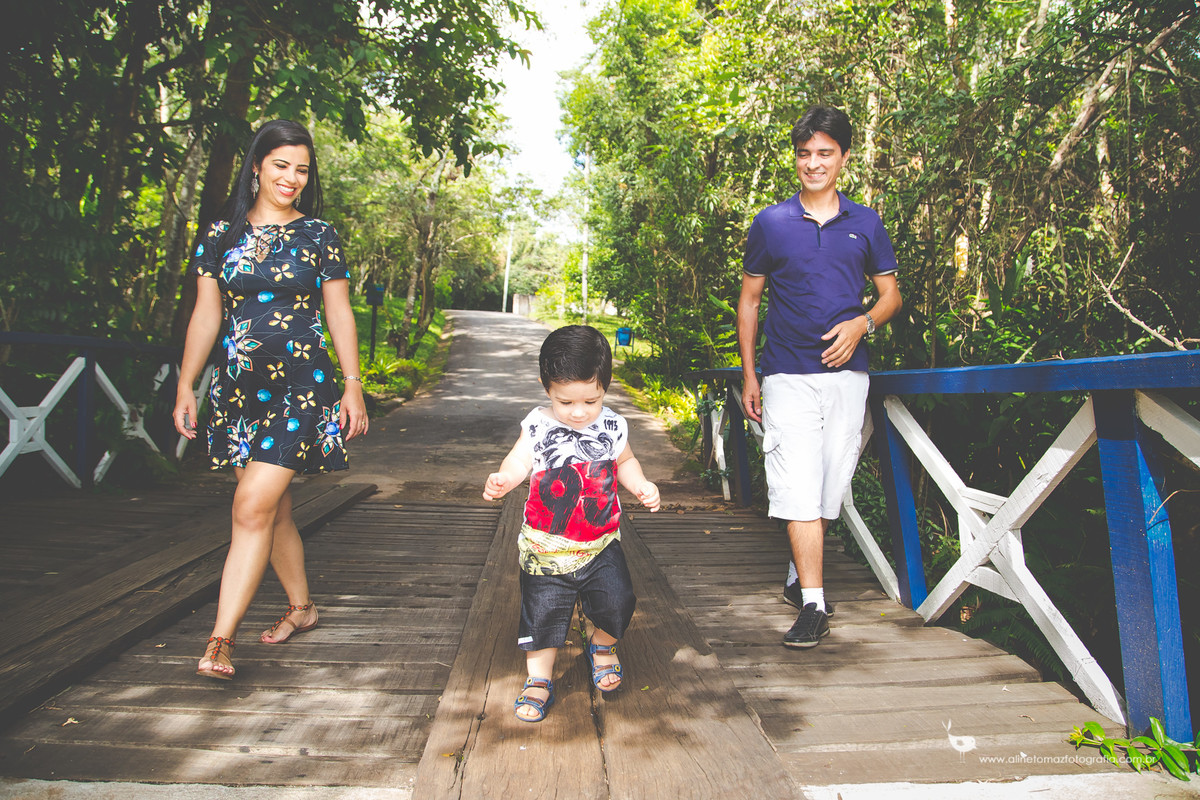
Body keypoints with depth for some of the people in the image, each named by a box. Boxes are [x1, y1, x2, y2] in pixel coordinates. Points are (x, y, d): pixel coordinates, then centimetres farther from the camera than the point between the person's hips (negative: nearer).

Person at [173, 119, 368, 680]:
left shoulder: (318, 235, 3)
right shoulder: (222, 234, 9)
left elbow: (339, 315, 4)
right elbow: (205, 317, 11)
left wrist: (353, 387, -1)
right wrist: (185, 387, 7)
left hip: (302, 385, -3)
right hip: (238, 385, 4)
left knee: (253, 506, -11)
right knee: (272, 508, 11)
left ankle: (220, 638, -5)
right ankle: (301, 607, 29)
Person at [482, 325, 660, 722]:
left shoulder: (613, 426, -4)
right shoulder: (537, 425, -10)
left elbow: (624, 462, 13)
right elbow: (519, 461, -7)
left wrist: (642, 485, -4)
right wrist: (503, 479, -28)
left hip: (600, 543, 1)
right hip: (546, 546, -1)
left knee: (617, 600, -5)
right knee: (543, 610, 6)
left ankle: (602, 646, 29)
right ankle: (539, 679, 28)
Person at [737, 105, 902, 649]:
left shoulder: (865, 224, 9)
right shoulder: (770, 224, 5)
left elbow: (891, 295, 14)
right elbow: (749, 300, 9)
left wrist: (862, 323, -9)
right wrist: (748, 375, 5)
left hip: (847, 372, 3)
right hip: (787, 375, -2)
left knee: (832, 486, 9)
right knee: (798, 487, -12)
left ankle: (799, 576, 30)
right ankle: (812, 605, -7)